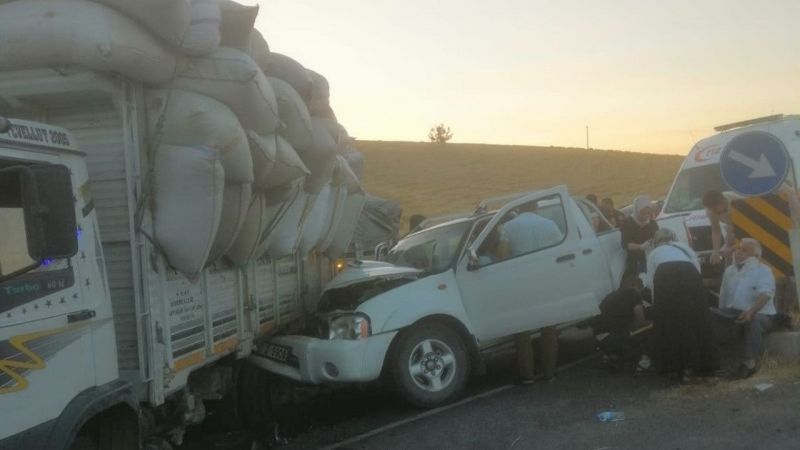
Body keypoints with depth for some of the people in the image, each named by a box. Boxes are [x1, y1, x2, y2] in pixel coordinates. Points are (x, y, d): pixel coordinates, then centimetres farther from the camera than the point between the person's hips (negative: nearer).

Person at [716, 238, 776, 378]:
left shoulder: (763, 270, -5)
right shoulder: (729, 270, 13)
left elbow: (765, 294, -23)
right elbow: (723, 296, 16)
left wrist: (751, 311, -40)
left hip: (760, 314, -5)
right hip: (734, 313, 5)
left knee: (754, 321, -39)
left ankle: (750, 363, -35)